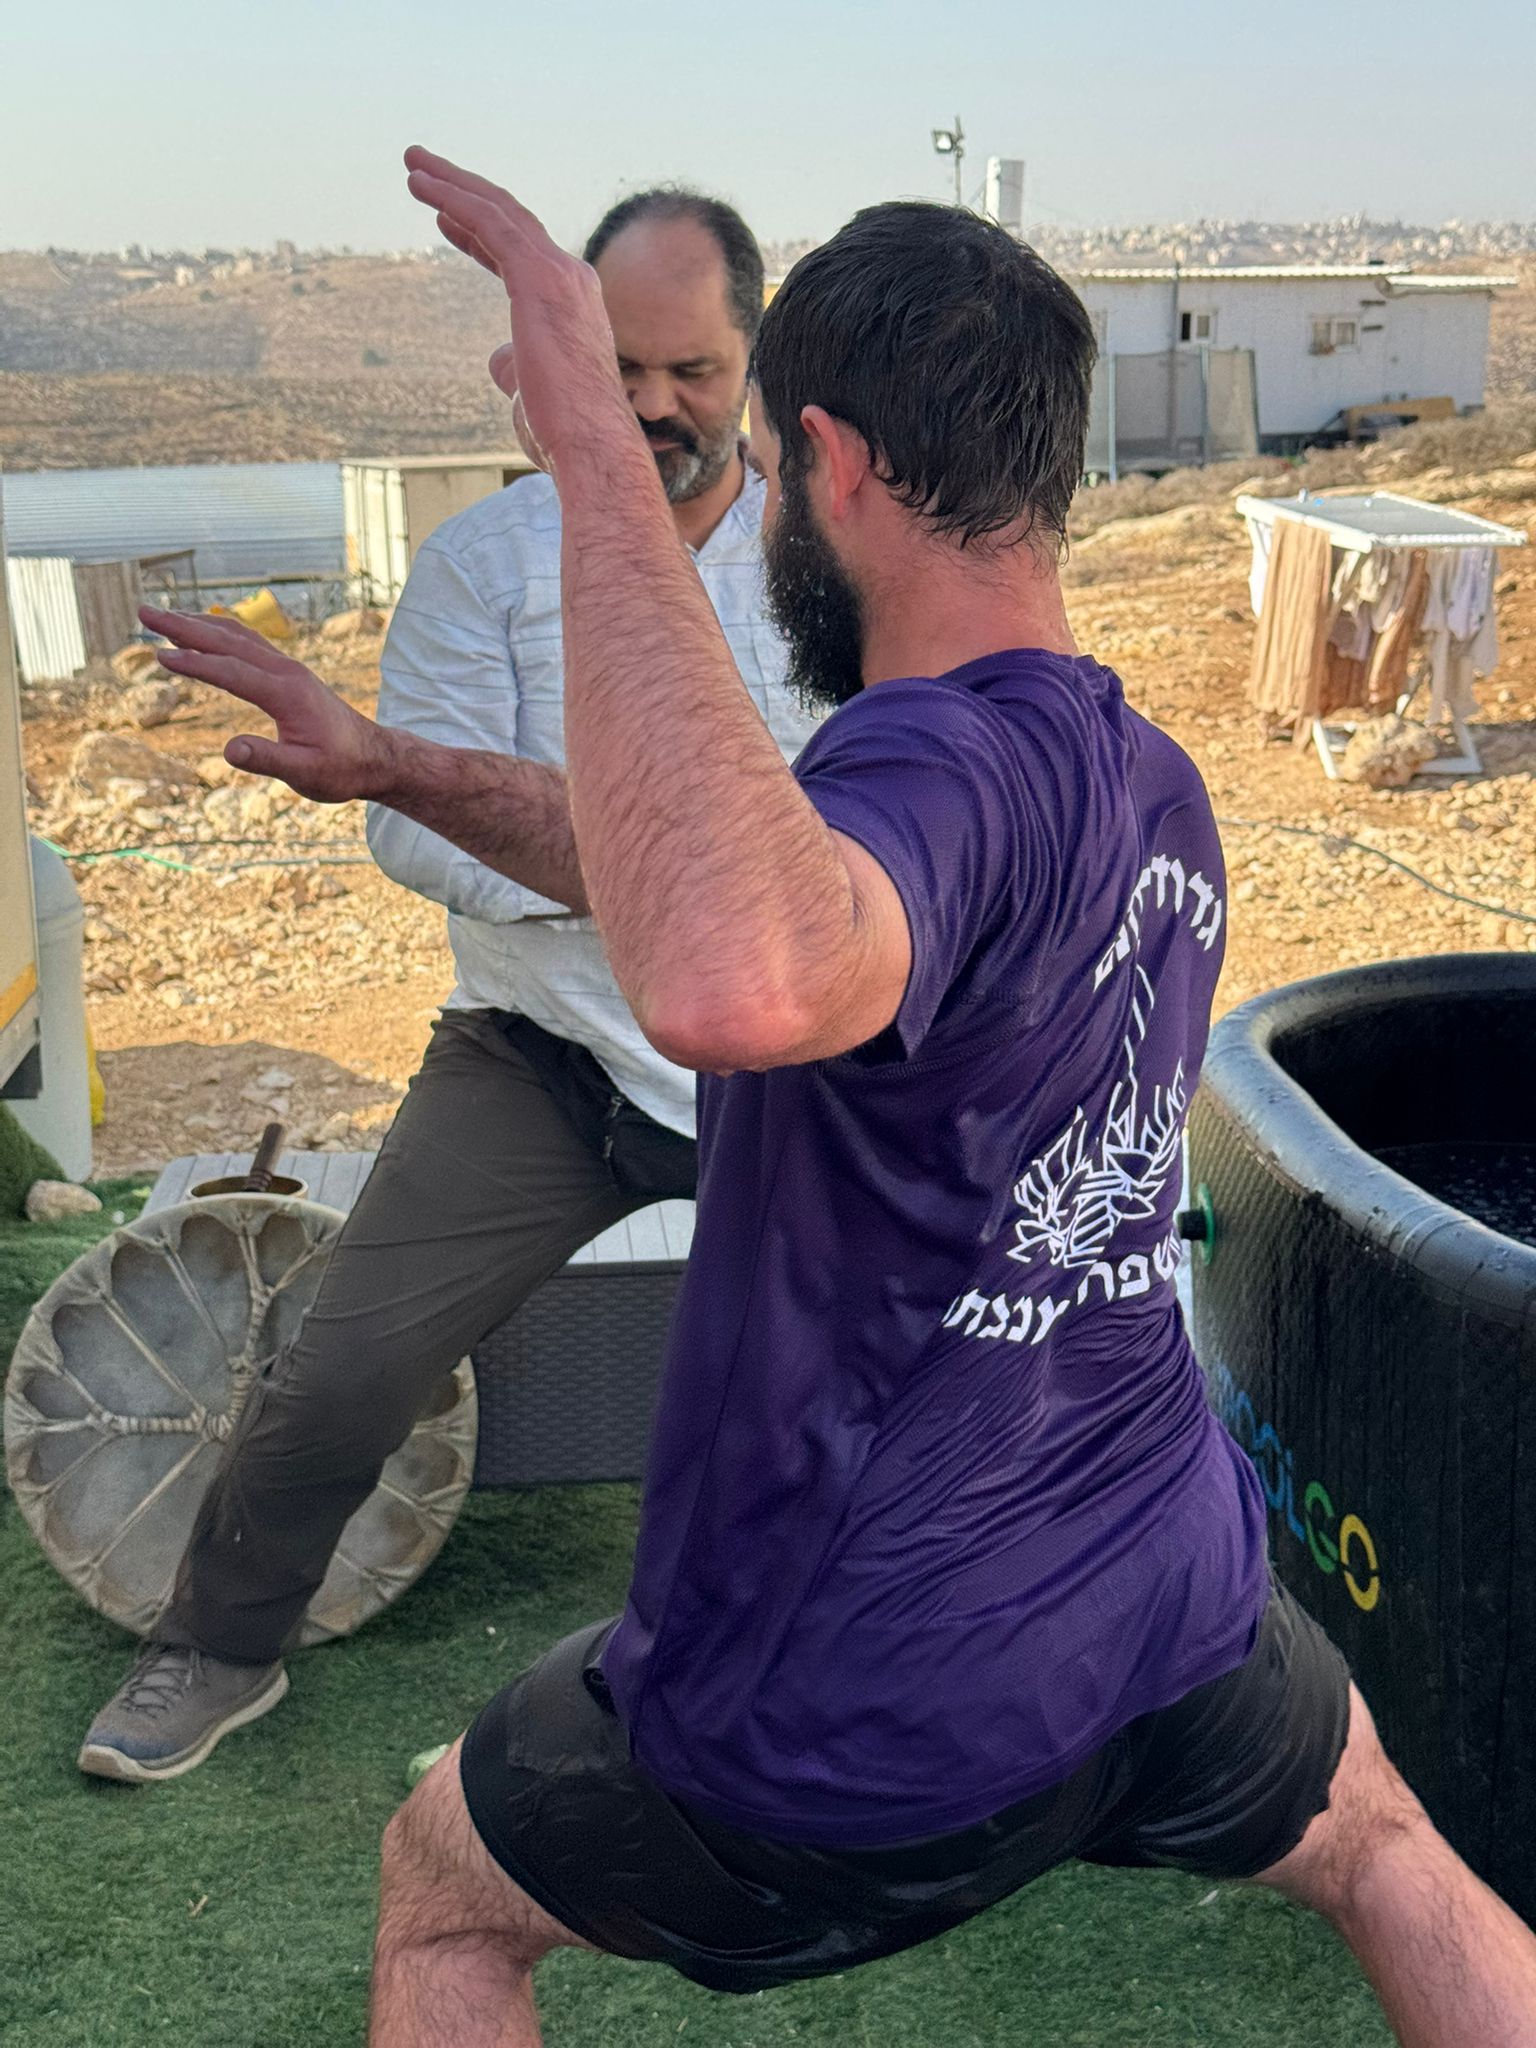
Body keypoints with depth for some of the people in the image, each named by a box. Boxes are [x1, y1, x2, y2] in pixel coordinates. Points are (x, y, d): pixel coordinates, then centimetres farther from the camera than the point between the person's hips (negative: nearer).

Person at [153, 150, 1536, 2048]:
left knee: (438, 1895, 22)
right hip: (1169, 1612, 7)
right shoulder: (1153, 787, -1)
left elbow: (729, 987, -55)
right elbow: (717, 885, 12)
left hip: (853, 1721, -7)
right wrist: (384, 764, 14)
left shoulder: (949, 770, -29)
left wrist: (587, 429, -44)